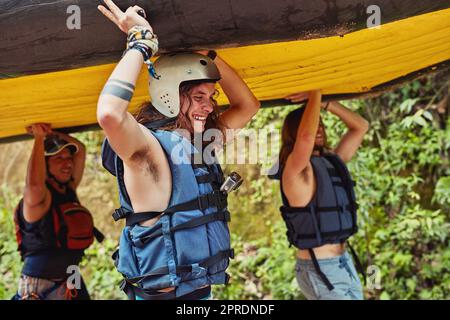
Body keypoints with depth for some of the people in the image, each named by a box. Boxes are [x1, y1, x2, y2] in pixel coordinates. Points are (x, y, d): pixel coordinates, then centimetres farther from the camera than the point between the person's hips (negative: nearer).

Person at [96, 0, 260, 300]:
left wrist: (205, 51, 3)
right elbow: (110, 113, -37)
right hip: (164, 294, -8)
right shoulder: (148, 145, -16)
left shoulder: (195, 142, 6)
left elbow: (248, 106, 13)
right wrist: (142, 41, -24)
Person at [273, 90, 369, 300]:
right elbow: (307, 136, -33)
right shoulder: (295, 170, -14)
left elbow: (361, 126, 14)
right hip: (318, 270, -8)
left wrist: (323, 102, 2)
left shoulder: (332, 161, 9)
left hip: (344, 262, 8)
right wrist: (315, 93, -20)